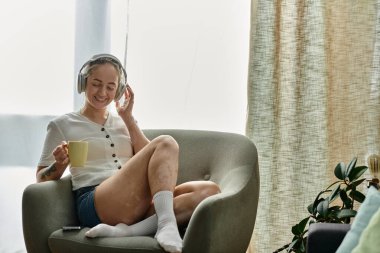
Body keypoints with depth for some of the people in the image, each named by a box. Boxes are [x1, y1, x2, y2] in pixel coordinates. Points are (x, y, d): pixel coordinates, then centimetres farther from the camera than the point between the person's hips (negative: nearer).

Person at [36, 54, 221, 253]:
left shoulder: (123, 122, 26)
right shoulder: (62, 125, 14)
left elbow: (149, 160, 11)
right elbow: (41, 179, 12)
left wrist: (128, 118, 10)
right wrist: (59, 164, -9)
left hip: (139, 203, 5)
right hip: (95, 204, -5)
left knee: (209, 190, -22)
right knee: (165, 143, -23)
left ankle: (125, 230, -36)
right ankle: (166, 224, -42)